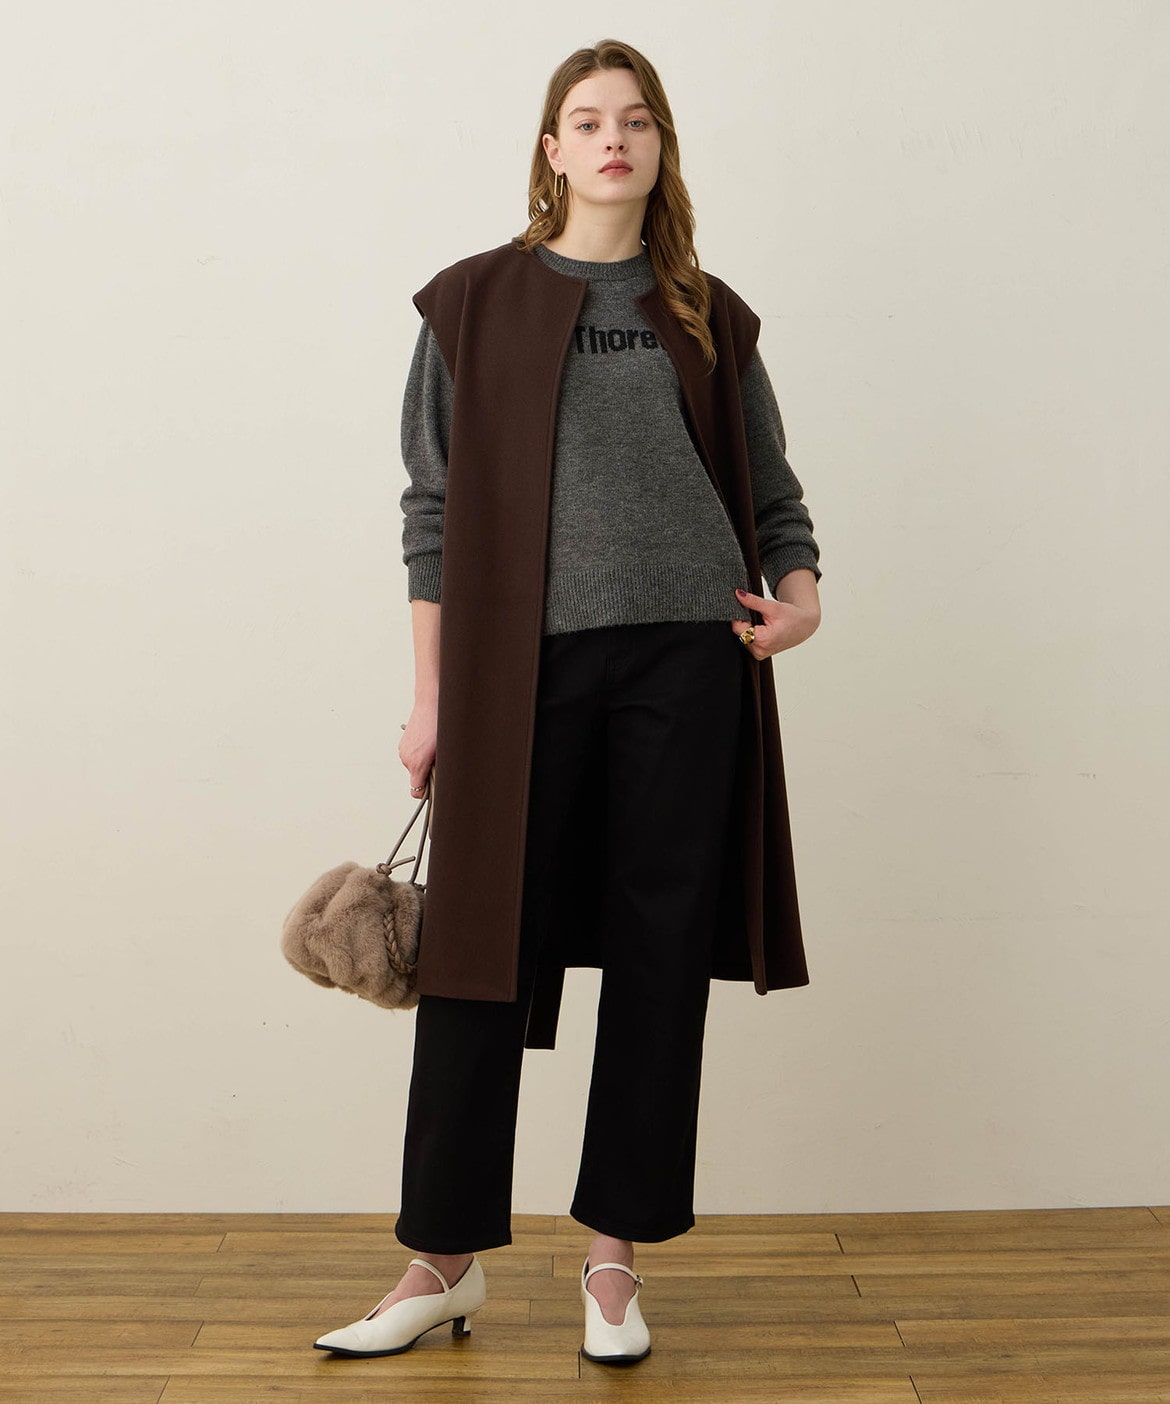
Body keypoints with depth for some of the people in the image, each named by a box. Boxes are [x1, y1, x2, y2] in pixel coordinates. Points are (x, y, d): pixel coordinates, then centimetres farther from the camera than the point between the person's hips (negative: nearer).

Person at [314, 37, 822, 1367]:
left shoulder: (708, 317, 12)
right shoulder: (475, 303, 7)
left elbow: (773, 491, 15)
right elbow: (435, 509, 4)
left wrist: (801, 591, -6)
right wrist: (430, 698, -1)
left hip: (685, 660, 2)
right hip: (523, 667, -1)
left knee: (659, 954, 5)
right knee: (481, 953, 1)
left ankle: (614, 1255, 20)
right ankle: (445, 1261, 16)